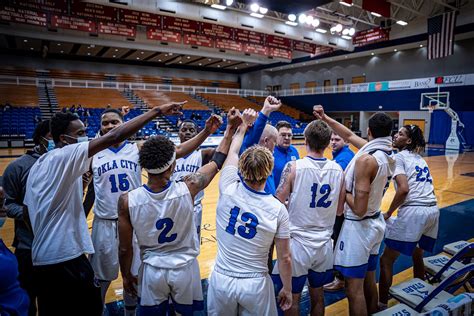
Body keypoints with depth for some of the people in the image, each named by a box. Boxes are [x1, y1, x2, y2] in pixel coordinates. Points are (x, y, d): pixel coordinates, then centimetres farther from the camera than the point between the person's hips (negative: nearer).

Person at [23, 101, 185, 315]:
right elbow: (114, 137, -26)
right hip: (66, 258, -9)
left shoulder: (38, 165, 10)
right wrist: (157, 111, -26)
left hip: (41, 258, 9)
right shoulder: (66, 155, -16)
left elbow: (27, 210, 16)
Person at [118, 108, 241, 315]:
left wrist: (126, 276, 10)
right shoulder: (187, 189, -24)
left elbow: (125, 248, -8)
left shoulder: (127, 201, -21)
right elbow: (218, 161, -8)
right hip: (185, 268, 0)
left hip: (152, 271, 1)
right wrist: (231, 127, 2)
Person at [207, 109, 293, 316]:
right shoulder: (278, 209, -16)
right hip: (255, 284, -1)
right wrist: (287, 289, 9)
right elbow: (285, 258, -7)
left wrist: (244, 125, 18)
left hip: (221, 280, 2)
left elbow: (232, 153, 4)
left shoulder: (228, 190, -15)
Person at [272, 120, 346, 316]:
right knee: (318, 295, 22)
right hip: (324, 244, 4)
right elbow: (339, 210, 5)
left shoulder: (294, 167, -16)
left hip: (298, 243, -4)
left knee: (292, 298, 13)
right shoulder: (338, 170, -2)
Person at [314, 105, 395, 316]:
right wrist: (325, 118, 13)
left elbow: (359, 209, -25)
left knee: (354, 290, 3)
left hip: (358, 227, -8)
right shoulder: (388, 154, 2)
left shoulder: (366, 159, -24)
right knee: (369, 282, 22)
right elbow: (349, 136, 13)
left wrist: (344, 192, -9)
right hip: (376, 223, 9)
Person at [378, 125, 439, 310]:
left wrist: (388, 213, -8)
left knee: (386, 260, 3)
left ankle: (382, 304, 9)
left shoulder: (399, 157, -4)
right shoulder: (420, 159, 20)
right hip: (433, 211, 9)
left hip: (413, 212, -8)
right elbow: (429, 188, 23)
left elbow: (404, 189, -17)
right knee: (417, 256, 27)